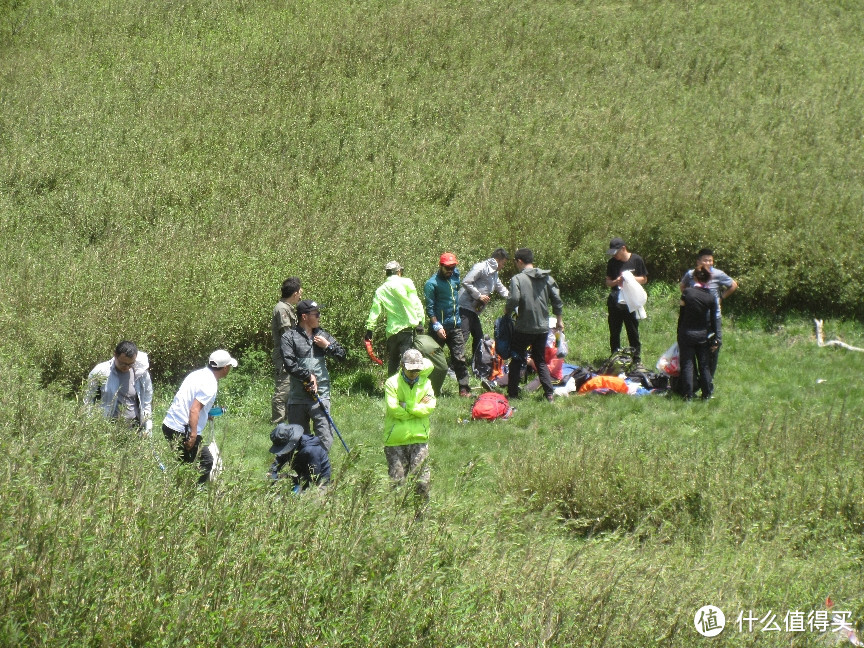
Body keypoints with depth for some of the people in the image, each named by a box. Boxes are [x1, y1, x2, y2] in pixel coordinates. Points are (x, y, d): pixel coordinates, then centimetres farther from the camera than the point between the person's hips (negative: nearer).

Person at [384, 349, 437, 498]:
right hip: (395, 440, -2)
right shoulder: (392, 383, 0)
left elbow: (430, 407, -5)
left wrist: (406, 406, -9)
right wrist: (418, 408, -5)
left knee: (422, 481, -2)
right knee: (397, 480, 1)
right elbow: (393, 408, -13)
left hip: (419, 437, 2)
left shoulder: (425, 383, 10)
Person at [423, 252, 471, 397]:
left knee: (459, 358, -1)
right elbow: (430, 308, -12)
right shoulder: (431, 283, -10)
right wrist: (437, 326, -20)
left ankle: (464, 389, -2)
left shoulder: (455, 275, 7)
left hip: (455, 325, 5)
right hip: (439, 327, -5)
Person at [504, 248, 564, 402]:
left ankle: (512, 394, 10)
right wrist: (559, 320, 17)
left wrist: (506, 311, 0)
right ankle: (549, 394, 4)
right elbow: (557, 300, 5)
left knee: (516, 361, 9)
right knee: (541, 361, 14)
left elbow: (514, 300, -21)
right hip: (543, 327, 4)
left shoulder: (517, 279, -11)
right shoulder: (547, 278, 5)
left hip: (523, 328, -4)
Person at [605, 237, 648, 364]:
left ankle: (637, 360, 10)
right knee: (614, 333, 7)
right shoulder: (612, 263, 5)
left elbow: (644, 279, 4)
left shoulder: (636, 260, -3)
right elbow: (608, 282, 9)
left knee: (633, 333, 3)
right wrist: (616, 281, -13)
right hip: (615, 303, 3)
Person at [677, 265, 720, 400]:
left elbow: (681, 314, -4)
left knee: (687, 364, 3)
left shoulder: (687, 292, -11)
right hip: (703, 335, 2)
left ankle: (688, 394, -1)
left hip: (686, 333, -2)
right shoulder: (711, 297, -6)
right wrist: (715, 339, 8)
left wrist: (679, 334, 6)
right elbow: (713, 320, -1)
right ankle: (706, 394, 14)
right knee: (704, 365, 12)